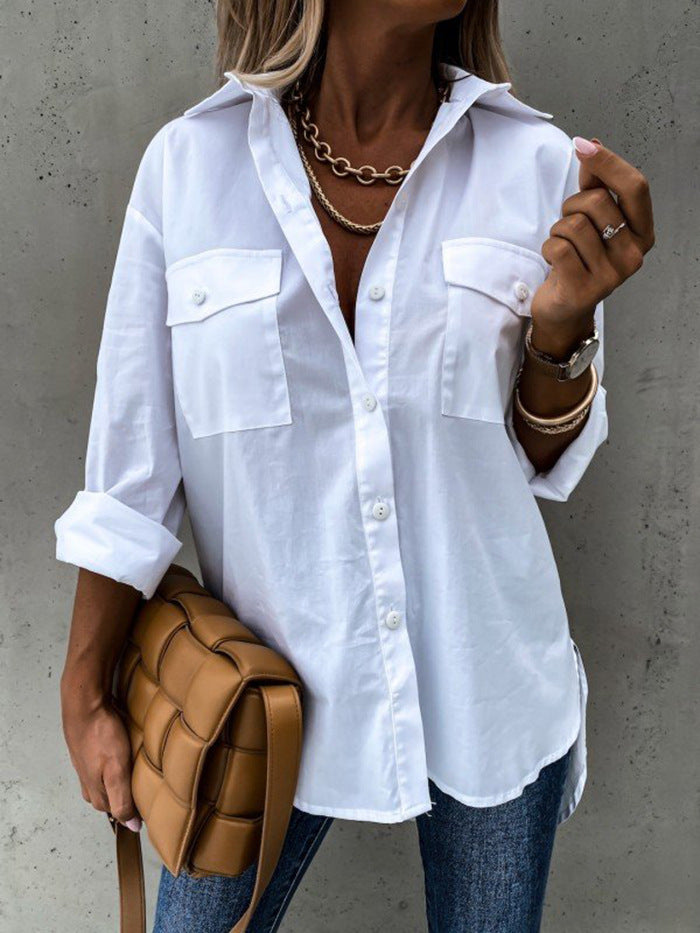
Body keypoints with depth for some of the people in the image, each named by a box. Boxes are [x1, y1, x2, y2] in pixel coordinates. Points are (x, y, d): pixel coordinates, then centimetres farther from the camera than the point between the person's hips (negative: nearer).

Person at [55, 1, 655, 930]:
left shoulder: (539, 164, -6)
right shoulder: (188, 162, -8)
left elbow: (549, 462, 0)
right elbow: (133, 465, -3)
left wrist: (562, 328, -20)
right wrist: (85, 700, 2)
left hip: (486, 681, 2)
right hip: (274, 681, 0)